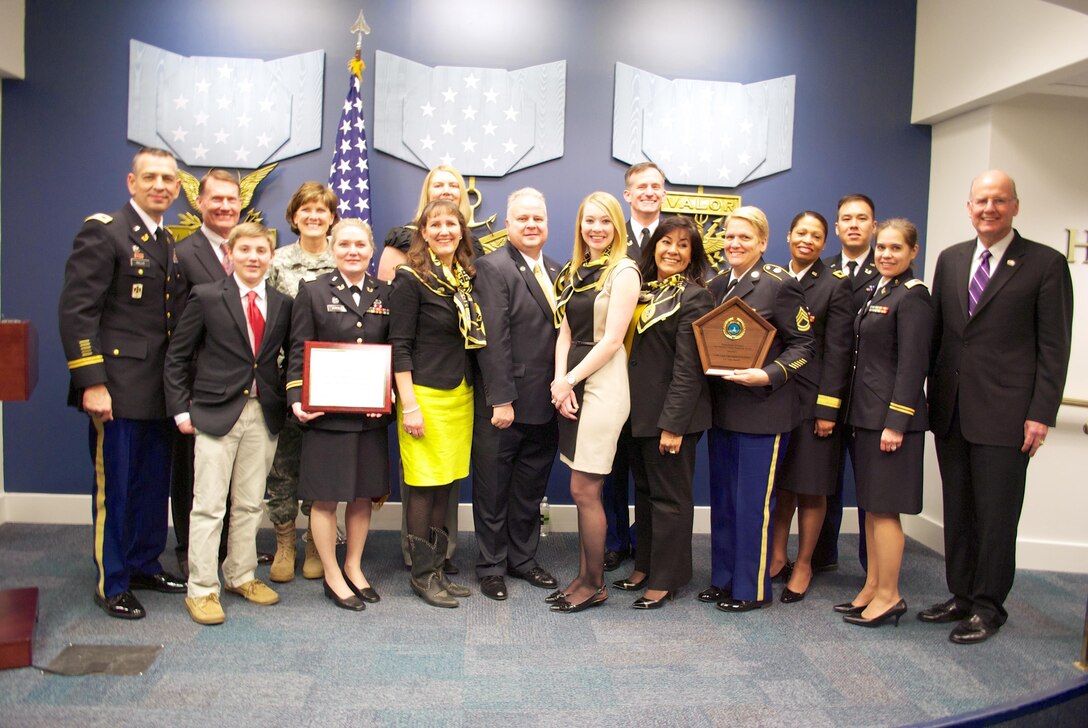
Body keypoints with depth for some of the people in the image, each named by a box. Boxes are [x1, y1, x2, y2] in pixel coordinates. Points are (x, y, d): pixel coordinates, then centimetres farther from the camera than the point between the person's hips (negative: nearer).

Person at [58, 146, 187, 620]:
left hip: (161, 390, 7)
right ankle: (111, 584, 18)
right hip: (118, 388, -7)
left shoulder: (170, 245, 14)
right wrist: (91, 383, -19)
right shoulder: (103, 232, -8)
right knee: (114, 486, 4)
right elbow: (76, 310, -14)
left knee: (154, 483, 15)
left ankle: (144, 564, 31)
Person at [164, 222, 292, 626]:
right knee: (208, 505, 1)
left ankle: (241, 576, 28)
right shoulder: (206, 297, -3)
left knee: (250, 504, 13)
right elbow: (177, 356, -1)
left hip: (264, 415, 4)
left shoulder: (282, 304, 6)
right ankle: (201, 590, 13)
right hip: (216, 413, -3)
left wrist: (290, 400, 1)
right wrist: (181, 409, -6)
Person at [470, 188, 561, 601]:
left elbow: (560, 332, 10)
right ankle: (491, 566, 23)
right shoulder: (493, 268, -10)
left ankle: (522, 558, 32)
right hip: (504, 405, -6)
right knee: (493, 489, 9)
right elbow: (494, 340, -16)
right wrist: (501, 400, -19)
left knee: (531, 488, 17)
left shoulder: (554, 272, 12)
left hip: (545, 405, 7)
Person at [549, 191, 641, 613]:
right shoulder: (576, 271, 15)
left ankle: (595, 585, 13)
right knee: (585, 491, 12)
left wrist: (570, 380, -11)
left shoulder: (623, 271, -7)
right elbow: (566, 332, 11)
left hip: (604, 384, -7)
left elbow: (611, 340, -13)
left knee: (584, 490, -3)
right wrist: (559, 379, -5)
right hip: (572, 384, 7)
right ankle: (584, 577, 22)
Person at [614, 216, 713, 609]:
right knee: (644, 491, 17)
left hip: (670, 414, -8)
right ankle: (645, 566, 31)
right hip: (641, 410, 8)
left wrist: (673, 424, -20)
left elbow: (688, 369, -17)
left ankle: (665, 579, 16)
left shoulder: (694, 297, -11)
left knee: (669, 496, 4)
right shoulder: (645, 290, 11)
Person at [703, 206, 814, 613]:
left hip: (762, 409, -7)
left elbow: (803, 345, -8)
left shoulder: (779, 285, -8)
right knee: (722, 499, 14)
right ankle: (723, 579, 27)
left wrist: (769, 375, -22)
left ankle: (753, 589, 14)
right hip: (722, 408, 7)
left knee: (754, 502, 0)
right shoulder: (717, 286, 12)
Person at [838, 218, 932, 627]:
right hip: (866, 414, 9)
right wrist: (856, 413, 12)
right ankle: (871, 588, 24)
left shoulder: (912, 296, -11)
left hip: (891, 416, -9)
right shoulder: (877, 291, 15)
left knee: (883, 508, -2)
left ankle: (888, 596, 9)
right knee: (870, 506, 14)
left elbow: (912, 364, -16)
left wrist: (896, 422, -19)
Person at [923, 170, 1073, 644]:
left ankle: (988, 608, 19)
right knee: (957, 511, 14)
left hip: (1004, 414, -5)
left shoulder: (1046, 264, -3)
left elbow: (1054, 347, -6)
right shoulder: (950, 260, 11)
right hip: (951, 410, 5)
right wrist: (930, 394, 8)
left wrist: (1041, 414, -10)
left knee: (995, 516, 4)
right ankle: (961, 596, 28)